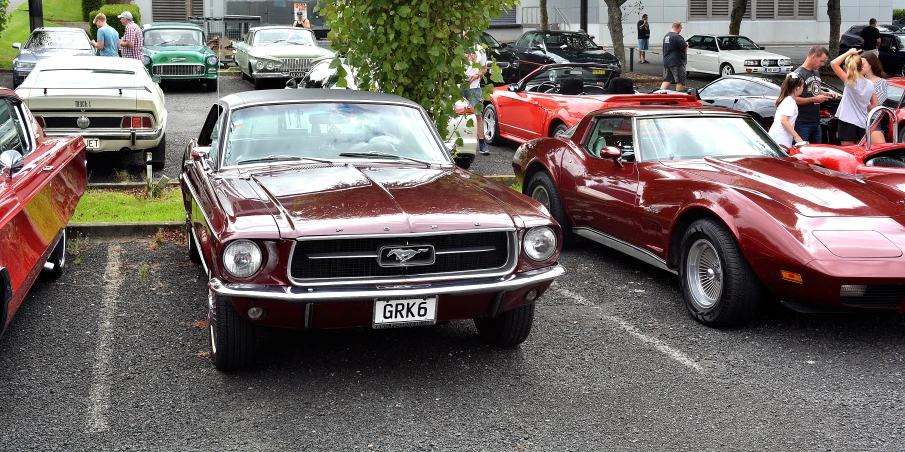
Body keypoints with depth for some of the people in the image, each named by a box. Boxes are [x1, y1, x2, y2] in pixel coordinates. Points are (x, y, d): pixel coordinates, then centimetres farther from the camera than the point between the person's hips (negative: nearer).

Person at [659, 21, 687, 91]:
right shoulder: (677, 37, -17)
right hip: (677, 62, -8)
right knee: (680, 82, 2)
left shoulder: (666, 36, 12)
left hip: (666, 62, 8)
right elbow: (685, 48, -17)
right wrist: (686, 45, 6)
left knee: (666, 80, 8)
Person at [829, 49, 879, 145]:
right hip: (863, 123, 6)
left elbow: (833, 63, -18)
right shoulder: (870, 84, 4)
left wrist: (849, 53, -11)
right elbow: (874, 105, 11)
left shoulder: (850, 82, -14)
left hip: (848, 122, -6)